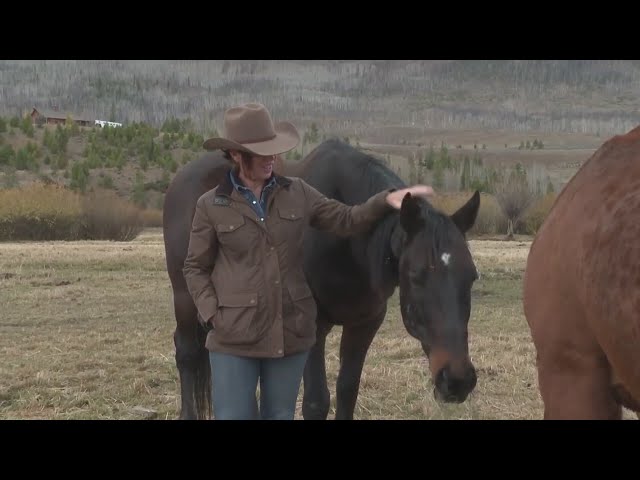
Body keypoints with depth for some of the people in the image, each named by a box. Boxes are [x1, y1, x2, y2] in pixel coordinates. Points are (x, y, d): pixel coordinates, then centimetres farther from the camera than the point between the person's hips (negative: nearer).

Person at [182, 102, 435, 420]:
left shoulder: (297, 194, 3)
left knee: (280, 415, 12)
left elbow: (347, 221, 7)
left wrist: (387, 199, -8)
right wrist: (212, 316, -10)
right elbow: (195, 269, 2)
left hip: (291, 332, 3)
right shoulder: (211, 206, -4)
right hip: (235, 335, -3)